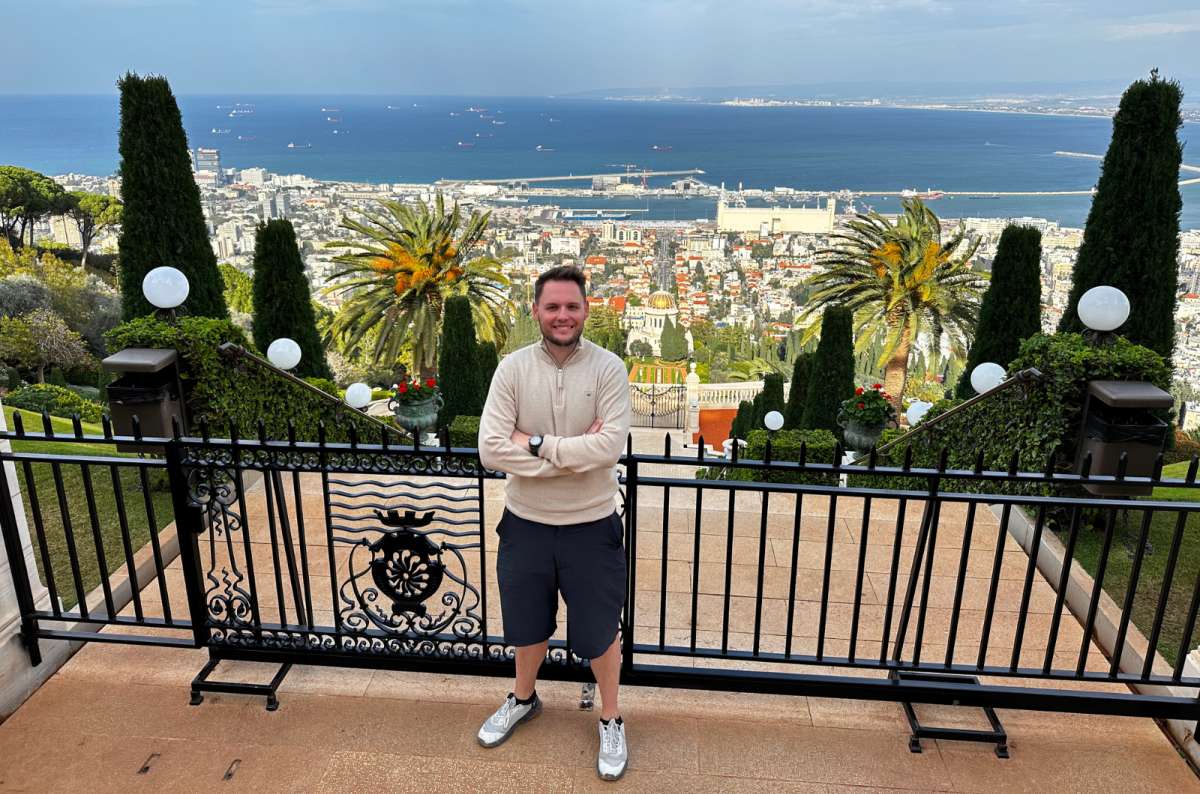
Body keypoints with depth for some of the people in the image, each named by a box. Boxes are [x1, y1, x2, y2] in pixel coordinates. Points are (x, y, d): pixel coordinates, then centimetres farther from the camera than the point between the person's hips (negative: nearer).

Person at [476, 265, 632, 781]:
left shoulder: (608, 369, -13)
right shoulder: (512, 369, -9)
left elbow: (610, 448, -24)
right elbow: (490, 449, -18)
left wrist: (537, 442, -21)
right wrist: (575, 452, -22)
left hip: (591, 526, -2)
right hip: (526, 523, 2)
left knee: (599, 631, 15)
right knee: (527, 623, 23)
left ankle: (611, 721, 39)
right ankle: (523, 700, 50)